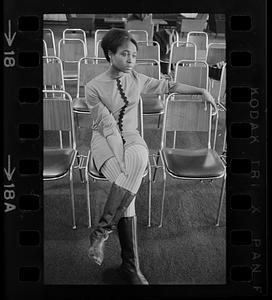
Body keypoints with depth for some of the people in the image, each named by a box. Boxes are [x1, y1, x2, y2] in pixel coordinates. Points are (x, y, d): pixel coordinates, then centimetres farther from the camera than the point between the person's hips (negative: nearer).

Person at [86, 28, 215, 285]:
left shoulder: (137, 80, 6)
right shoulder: (94, 87, -7)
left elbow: (169, 86, 17)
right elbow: (108, 126, -15)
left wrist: (201, 91, 11)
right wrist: (120, 157, -25)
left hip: (131, 138, 3)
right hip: (105, 140, -3)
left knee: (138, 158, -36)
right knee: (126, 183, -32)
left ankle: (103, 229, -31)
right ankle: (130, 265, -23)